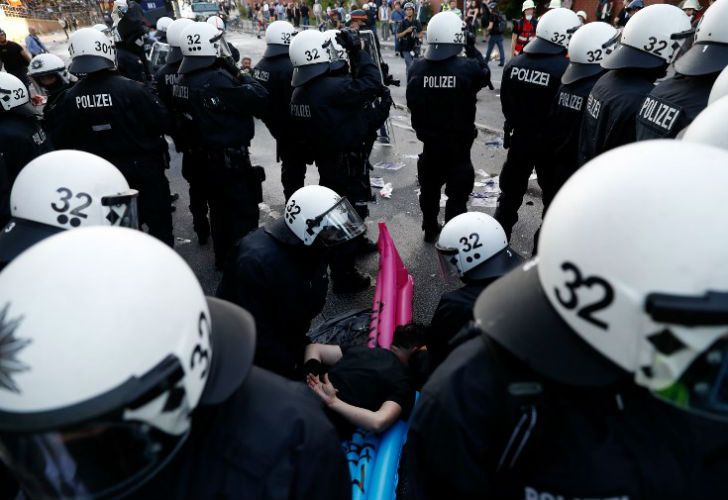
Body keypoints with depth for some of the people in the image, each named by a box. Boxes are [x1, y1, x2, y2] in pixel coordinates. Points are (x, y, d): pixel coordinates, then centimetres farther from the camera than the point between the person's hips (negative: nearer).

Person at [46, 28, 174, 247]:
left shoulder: (70, 97, -4)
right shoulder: (131, 88, -19)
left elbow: (59, 139, 1)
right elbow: (163, 122, -15)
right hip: (143, 167, -5)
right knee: (159, 221, 6)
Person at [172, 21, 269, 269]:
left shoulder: (183, 81, 3)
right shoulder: (217, 80, -24)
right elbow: (260, 98, -24)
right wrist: (240, 74, -8)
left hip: (204, 157, 9)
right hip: (231, 159, -9)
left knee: (219, 210, 21)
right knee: (244, 213, 2)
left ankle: (223, 259, 33)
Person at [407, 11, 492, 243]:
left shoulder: (417, 68, -11)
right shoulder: (467, 68, -19)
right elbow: (485, 74, 3)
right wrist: (472, 49, 9)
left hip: (429, 142, 4)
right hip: (458, 144, -4)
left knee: (430, 188, 21)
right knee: (457, 193, 8)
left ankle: (430, 230, 38)